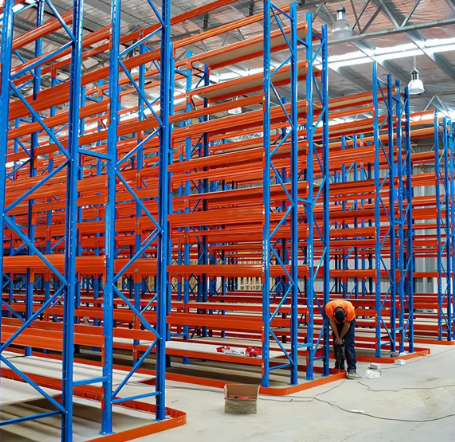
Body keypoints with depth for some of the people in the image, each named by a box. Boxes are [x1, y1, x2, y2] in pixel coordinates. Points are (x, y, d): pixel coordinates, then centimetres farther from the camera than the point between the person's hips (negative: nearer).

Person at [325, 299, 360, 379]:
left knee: (349, 344, -13)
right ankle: (339, 367, 7)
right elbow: (332, 322, -20)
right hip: (335, 319, 2)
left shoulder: (350, 309, -39)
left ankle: (352, 369, -17)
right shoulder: (328, 307, -36)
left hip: (349, 320, -2)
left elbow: (347, 325, -22)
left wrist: (340, 338, -13)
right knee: (337, 343, -3)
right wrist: (337, 337, -15)